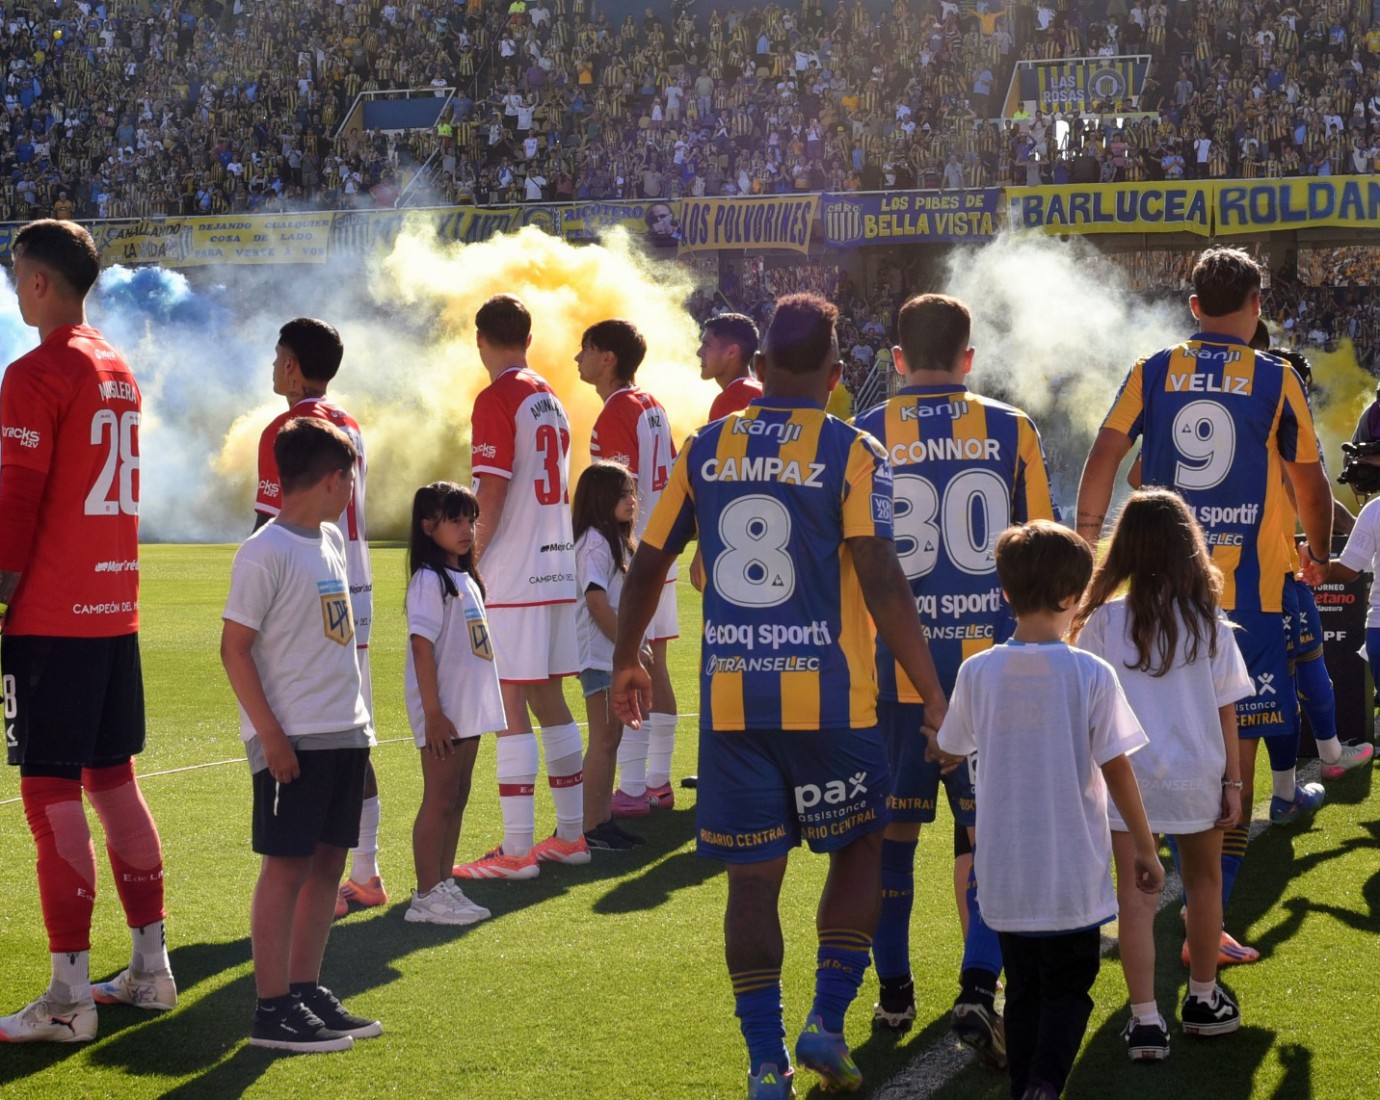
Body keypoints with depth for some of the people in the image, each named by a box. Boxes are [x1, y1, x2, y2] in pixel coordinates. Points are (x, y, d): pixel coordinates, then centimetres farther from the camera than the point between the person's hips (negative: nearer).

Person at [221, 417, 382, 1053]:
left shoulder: (331, 540, 13)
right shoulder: (265, 553, -13)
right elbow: (234, 647, -13)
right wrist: (269, 732, -16)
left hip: (344, 732, 8)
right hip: (292, 738, -8)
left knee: (328, 861, 10)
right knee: (286, 864, -5)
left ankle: (306, 990, 19)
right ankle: (272, 1010, -1)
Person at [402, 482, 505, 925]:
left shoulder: (466, 579, 14)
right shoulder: (429, 580, -13)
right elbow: (422, 646, -18)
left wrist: (477, 706, 15)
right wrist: (433, 713, -21)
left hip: (470, 710, 8)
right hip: (442, 714, -8)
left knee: (457, 799, 12)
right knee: (439, 801, -5)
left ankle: (445, 886, 19)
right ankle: (427, 897, -1)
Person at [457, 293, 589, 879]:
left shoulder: (497, 399, -10)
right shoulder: (550, 399, 15)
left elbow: (492, 491, -17)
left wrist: (467, 561, -9)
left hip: (513, 575, -8)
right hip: (557, 568, 8)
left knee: (511, 705, -6)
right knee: (548, 698, 15)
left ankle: (516, 849, -7)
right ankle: (571, 834, 19)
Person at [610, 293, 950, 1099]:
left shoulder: (707, 450, 6)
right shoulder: (852, 454, -6)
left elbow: (648, 563, 11)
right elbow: (882, 584, -14)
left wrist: (627, 660, 27)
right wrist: (934, 698, -10)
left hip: (730, 700, 3)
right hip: (829, 699, -3)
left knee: (753, 878, 8)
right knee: (859, 849, 17)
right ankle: (827, 1021, 8)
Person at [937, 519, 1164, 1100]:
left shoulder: (977, 672, -5)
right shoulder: (1091, 674, -12)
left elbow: (954, 750, 7)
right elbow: (1116, 770, -8)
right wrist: (1145, 846, 4)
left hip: (1004, 872, 3)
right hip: (1073, 872, -3)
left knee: (1024, 991, 18)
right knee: (1068, 990, 8)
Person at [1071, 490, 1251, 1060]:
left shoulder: (1103, 622, -9)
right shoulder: (1207, 621, -5)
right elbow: (1226, 710, -2)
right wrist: (1233, 781, 5)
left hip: (1125, 777, -2)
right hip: (1197, 776, 2)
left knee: (1135, 893, 3)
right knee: (1204, 882, 21)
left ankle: (1146, 1020, -3)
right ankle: (1203, 999, 34)